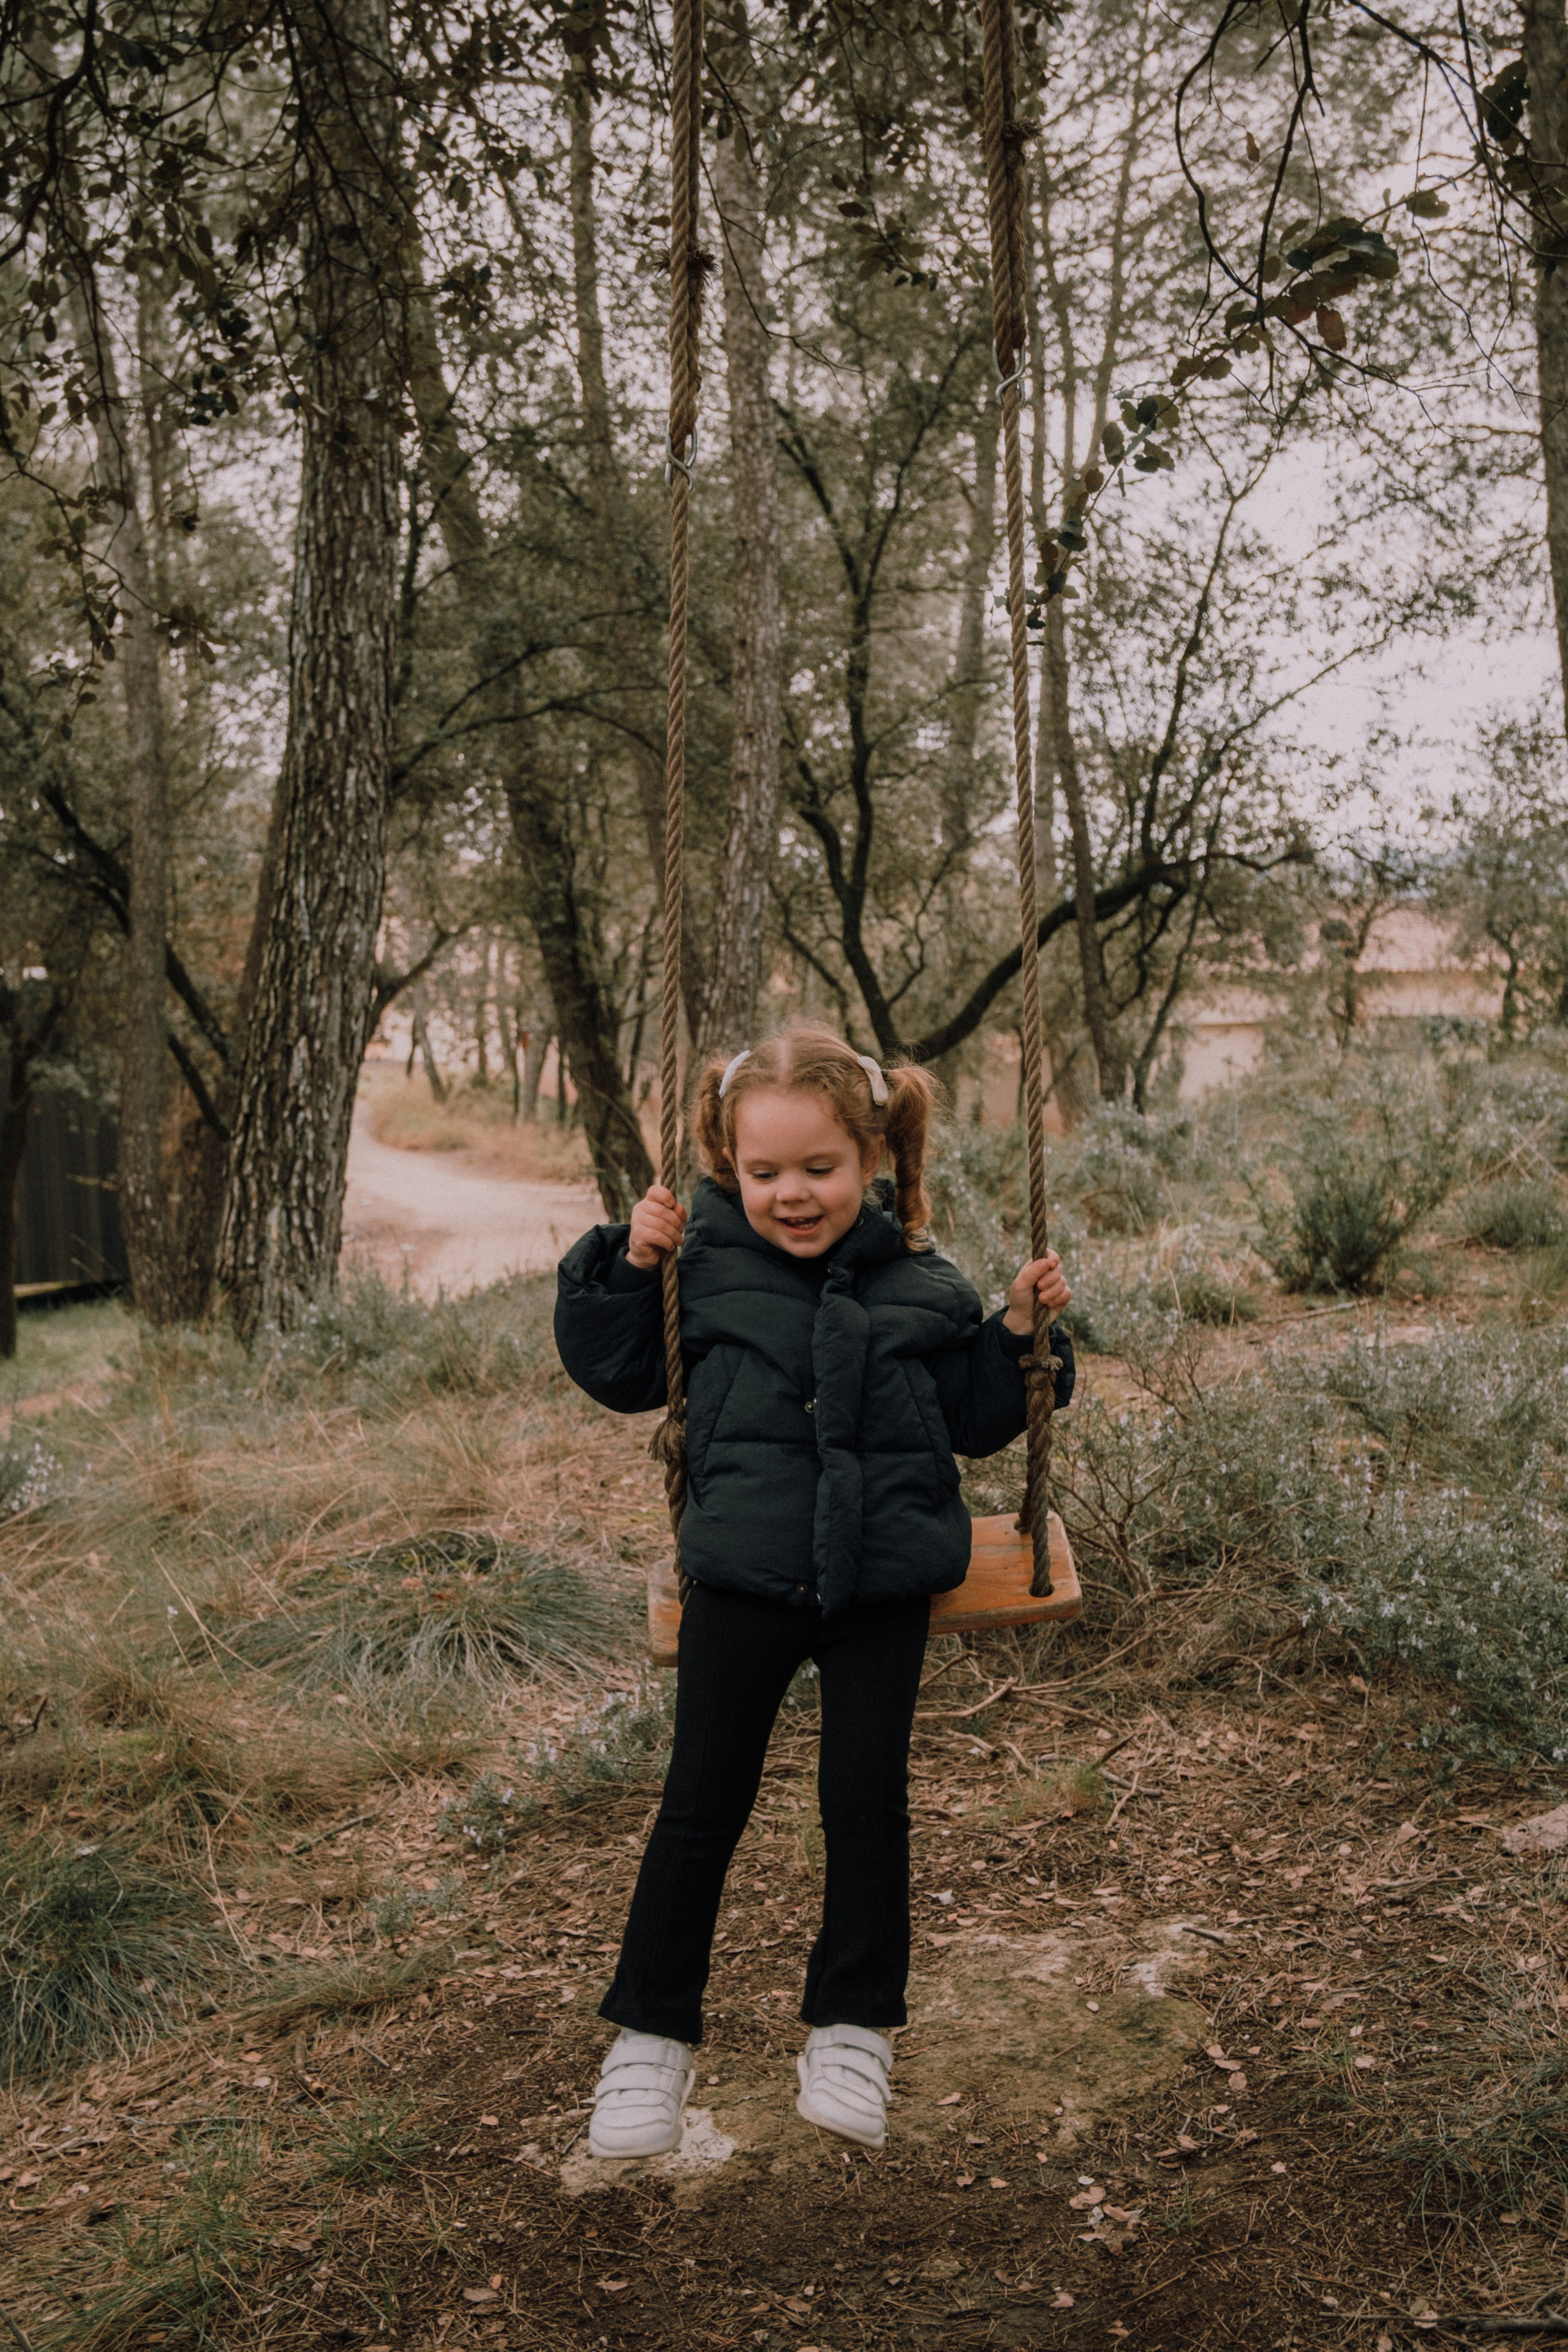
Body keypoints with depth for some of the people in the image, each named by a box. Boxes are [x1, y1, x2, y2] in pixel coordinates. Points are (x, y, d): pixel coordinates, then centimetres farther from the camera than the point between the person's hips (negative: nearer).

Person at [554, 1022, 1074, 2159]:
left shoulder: (920, 1285, 0)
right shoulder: (704, 1264, -2)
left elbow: (975, 1420, 11)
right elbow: (620, 1376, 7)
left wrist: (1018, 1332, -4)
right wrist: (629, 1267, -7)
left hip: (883, 1576, 1)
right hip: (743, 1573, 0)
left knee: (868, 1792, 3)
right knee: (704, 1800, 3)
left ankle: (854, 2025, 22)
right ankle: (652, 2033, 19)